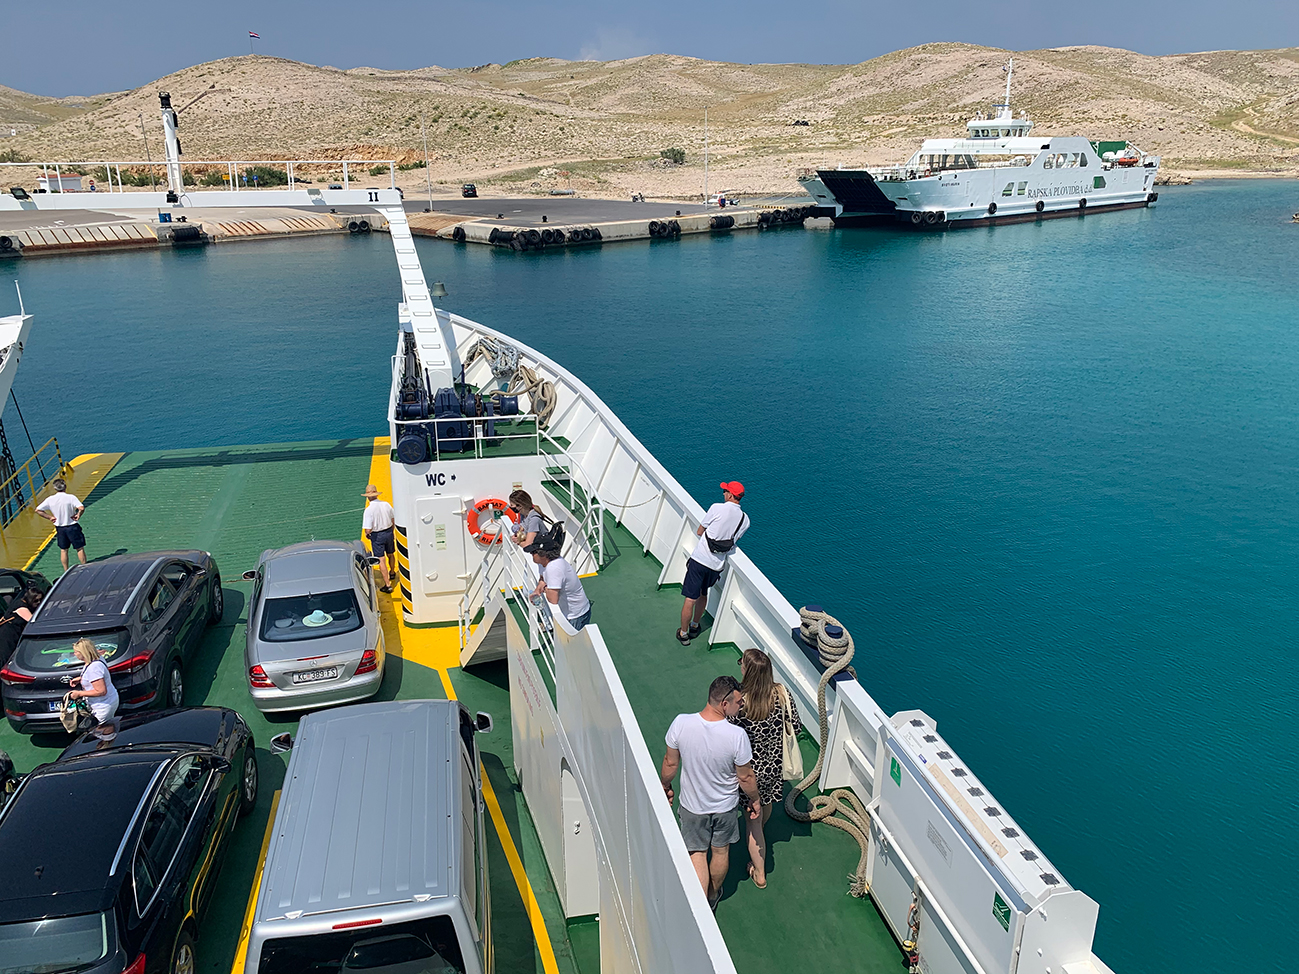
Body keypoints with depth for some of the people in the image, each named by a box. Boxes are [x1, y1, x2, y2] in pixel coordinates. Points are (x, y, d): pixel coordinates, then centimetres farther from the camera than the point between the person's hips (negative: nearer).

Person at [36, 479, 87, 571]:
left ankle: (66, 571, 20)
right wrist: (78, 515, -10)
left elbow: (38, 510, 0)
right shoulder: (71, 497, -15)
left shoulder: (50, 499, -4)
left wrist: (50, 517, 4)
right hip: (72, 527, -4)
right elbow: (82, 508, -28)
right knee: (80, 548, 7)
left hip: (59, 528, 4)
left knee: (63, 550, 15)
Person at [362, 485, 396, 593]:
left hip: (377, 536, -5)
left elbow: (368, 529, -23)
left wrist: (366, 534, 0)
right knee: (390, 554, 27)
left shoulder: (368, 510, -23)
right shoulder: (386, 504, -8)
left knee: (381, 560, 1)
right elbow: (394, 520, 3)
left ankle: (387, 584, 2)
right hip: (389, 532, 5)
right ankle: (392, 573, 51)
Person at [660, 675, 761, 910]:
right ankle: (713, 896, 47)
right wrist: (755, 800, 4)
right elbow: (746, 777, -16)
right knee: (720, 852, 25)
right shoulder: (736, 735, -31)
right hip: (725, 806, 0)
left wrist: (665, 786, 9)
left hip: (693, 804, 0)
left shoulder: (681, 724, -26)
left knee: (697, 853, 18)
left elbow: (670, 763, -10)